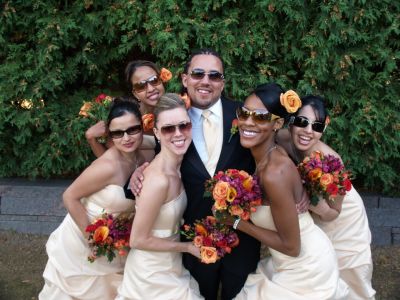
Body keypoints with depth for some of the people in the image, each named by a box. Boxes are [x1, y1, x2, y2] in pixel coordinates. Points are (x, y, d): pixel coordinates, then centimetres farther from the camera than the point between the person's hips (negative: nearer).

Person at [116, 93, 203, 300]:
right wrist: (188, 247, -15)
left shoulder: (177, 164, -6)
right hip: (153, 275, -7)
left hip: (170, 266, 7)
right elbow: (138, 240, -23)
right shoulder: (158, 179, -30)